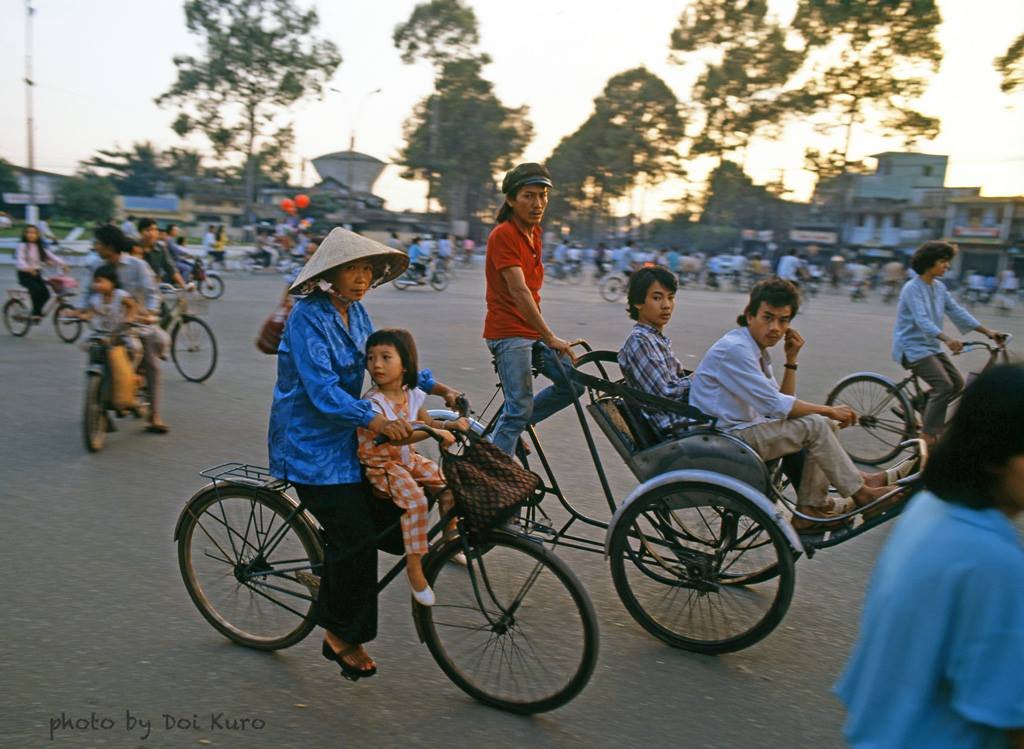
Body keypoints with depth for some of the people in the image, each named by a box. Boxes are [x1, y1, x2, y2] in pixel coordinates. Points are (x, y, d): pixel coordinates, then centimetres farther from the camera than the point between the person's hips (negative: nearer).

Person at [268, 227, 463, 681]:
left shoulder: (355, 311, 6)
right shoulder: (308, 317, -18)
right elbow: (322, 389, -28)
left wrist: (436, 387, 3)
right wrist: (373, 419, -42)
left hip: (342, 435, 8)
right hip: (309, 443, -8)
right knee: (356, 536, -12)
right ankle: (343, 636, 10)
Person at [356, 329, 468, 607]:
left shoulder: (412, 395, -1)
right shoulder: (372, 401, -23)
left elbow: (425, 421, 15)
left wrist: (450, 424, -5)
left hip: (408, 459, 7)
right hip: (380, 465, -7)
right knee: (415, 500, -27)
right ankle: (415, 568, -17)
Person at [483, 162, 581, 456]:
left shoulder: (535, 232, 11)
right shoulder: (503, 235, -15)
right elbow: (519, 291, -24)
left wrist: (545, 332, 18)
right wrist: (550, 337, -27)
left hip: (532, 330, 9)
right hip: (508, 332, -8)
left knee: (572, 384, 5)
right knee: (521, 408, -10)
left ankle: (508, 428, 15)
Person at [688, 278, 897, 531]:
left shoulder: (756, 350, 12)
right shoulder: (734, 349, -19)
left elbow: (783, 403, 11)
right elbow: (775, 405, -21)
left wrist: (791, 360, 2)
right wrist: (829, 410, -11)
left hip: (742, 428, 10)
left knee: (821, 422, 7)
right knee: (814, 426, -14)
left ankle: (810, 509, 2)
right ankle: (861, 493, 3)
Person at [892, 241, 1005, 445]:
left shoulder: (940, 287, 10)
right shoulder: (912, 288, -17)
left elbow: (957, 312, 8)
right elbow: (922, 320, -29)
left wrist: (988, 331, 0)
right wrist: (947, 340, -43)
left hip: (930, 346, 9)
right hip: (912, 346, -9)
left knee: (957, 383, 6)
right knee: (944, 386, -19)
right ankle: (928, 435, -14)